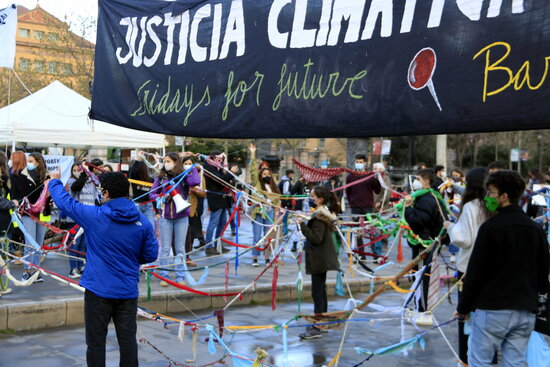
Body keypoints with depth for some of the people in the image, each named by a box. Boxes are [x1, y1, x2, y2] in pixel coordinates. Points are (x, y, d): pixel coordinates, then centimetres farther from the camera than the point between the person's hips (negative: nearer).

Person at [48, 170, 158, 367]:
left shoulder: (94, 216, -10)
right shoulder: (143, 222, -3)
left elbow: (65, 202, 4)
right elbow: (150, 255, 2)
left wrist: (55, 182, 24)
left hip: (98, 290, -3)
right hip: (128, 292, 3)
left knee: (96, 342, 8)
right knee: (128, 340, 10)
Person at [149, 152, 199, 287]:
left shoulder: (184, 176, -1)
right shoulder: (160, 178, 5)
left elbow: (195, 182, -20)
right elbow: (152, 194, 6)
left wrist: (193, 169, -8)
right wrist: (162, 197, -12)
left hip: (181, 216, -1)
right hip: (165, 217, 1)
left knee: (180, 248, 7)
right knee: (165, 248, 5)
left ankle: (180, 277, 14)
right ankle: (163, 276, 13)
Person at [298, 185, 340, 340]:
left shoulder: (319, 217, -19)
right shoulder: (325, 214, 12)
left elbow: (316, 238, -25)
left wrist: (302, 225, -24)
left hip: (319, 260, -11)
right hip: (323, 258, 11)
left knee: (317, 292, -8)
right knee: (321, 290, 17)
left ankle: (316, 329, -6)